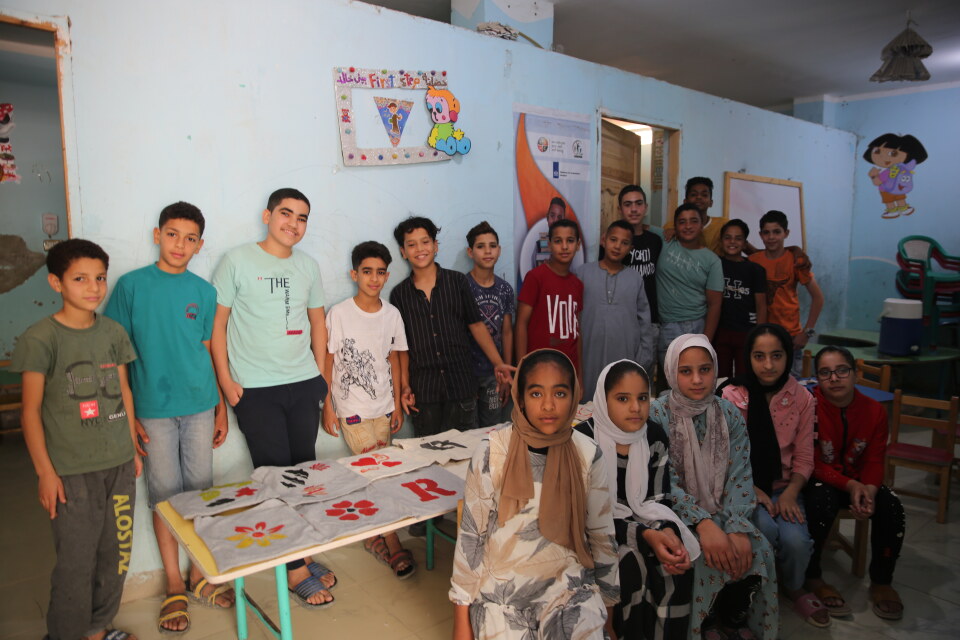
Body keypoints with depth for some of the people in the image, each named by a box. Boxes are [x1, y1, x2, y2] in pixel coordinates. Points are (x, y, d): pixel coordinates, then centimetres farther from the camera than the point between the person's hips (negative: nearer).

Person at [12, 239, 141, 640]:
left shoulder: (113, 332, 5)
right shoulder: (41, 338, -9)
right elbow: (31, 411, -7)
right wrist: (45, 472, -9)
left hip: (120, 464, 5)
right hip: (73, 470, -5)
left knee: (116, 555, 13)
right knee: (75, 563, 3)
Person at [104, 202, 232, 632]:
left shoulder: (204, 291, 4)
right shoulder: (131, 285, -3)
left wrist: (222, 409, 9)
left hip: (200, 406, 2)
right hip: (154, 411, -2)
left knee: (201, 492, 10)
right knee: (165, 496, 7)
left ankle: (199, 576, 27)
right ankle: (174, 585, 22)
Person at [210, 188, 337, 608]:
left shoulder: (308, 266, 11)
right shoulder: (237, 261, -2)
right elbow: (216, 324, -2)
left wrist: (320, 376, 12)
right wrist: (226, 380, -7)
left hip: (304, 385, 4)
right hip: (255, 389, -4)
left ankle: (305, 554, 26)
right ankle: (295, 570, 13)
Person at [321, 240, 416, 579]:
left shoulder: (392, 314, 4)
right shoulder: (339, 314, -8)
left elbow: (393, 360, 9)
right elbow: (327, 363, -4)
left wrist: (397, 405, 8)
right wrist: (328, 407, -5)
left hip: (383, 407, 4)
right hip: (352, 409, -4)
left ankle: (373, 535, 25)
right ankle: (393, 546, 3)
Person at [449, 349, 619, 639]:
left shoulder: (587, 456, -8)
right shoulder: (490, 454, -14)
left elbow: (602, 536, 3)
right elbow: (470, 536, -6)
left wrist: (607, 610, 11)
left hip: (567, 584, 1)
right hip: (501, 589, -1)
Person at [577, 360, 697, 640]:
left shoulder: (656, 436, -3)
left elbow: (658, 500, -1)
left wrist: (667, 531, -23)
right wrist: (646, 536, -30)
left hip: (645, 526, 4)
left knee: (677, 565, -20)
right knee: (630, 564, -29)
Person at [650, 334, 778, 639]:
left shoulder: (729, 414, -1)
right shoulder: (656, 415, -13)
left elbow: (740, 477, -6)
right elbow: (663, 481, -17)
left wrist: (738, 529, -21)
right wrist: (702, 523, -30)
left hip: (721, 511, 4)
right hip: (677, 515, -4)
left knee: (758, 549, -19)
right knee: (707, 556, -27)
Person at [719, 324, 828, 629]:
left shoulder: (801, 398, -3)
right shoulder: (731, 396, -11)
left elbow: (804, 458, 1)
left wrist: (790, 493, -15)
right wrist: (752, 490, -19)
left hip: (783, 486, 2)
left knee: (796, 541, -23)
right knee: (765, 529, -30)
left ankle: (794, 588, 14)